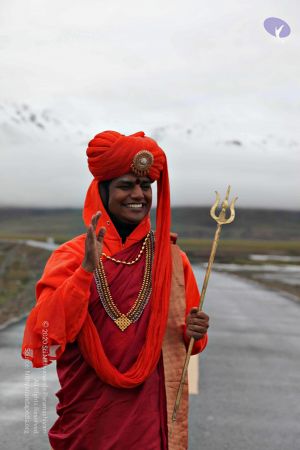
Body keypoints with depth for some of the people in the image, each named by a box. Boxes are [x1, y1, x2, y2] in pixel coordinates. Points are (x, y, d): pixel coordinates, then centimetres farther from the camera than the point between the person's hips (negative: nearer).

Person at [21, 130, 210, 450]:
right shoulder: (71, 256, -8)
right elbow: (45, 335, -19)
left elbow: (186, 338, 9)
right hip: (89, 414, -2)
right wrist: (87, 269, -28)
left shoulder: (171, 257, 0)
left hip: (152, 412, 2)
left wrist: (194, 333, -13)